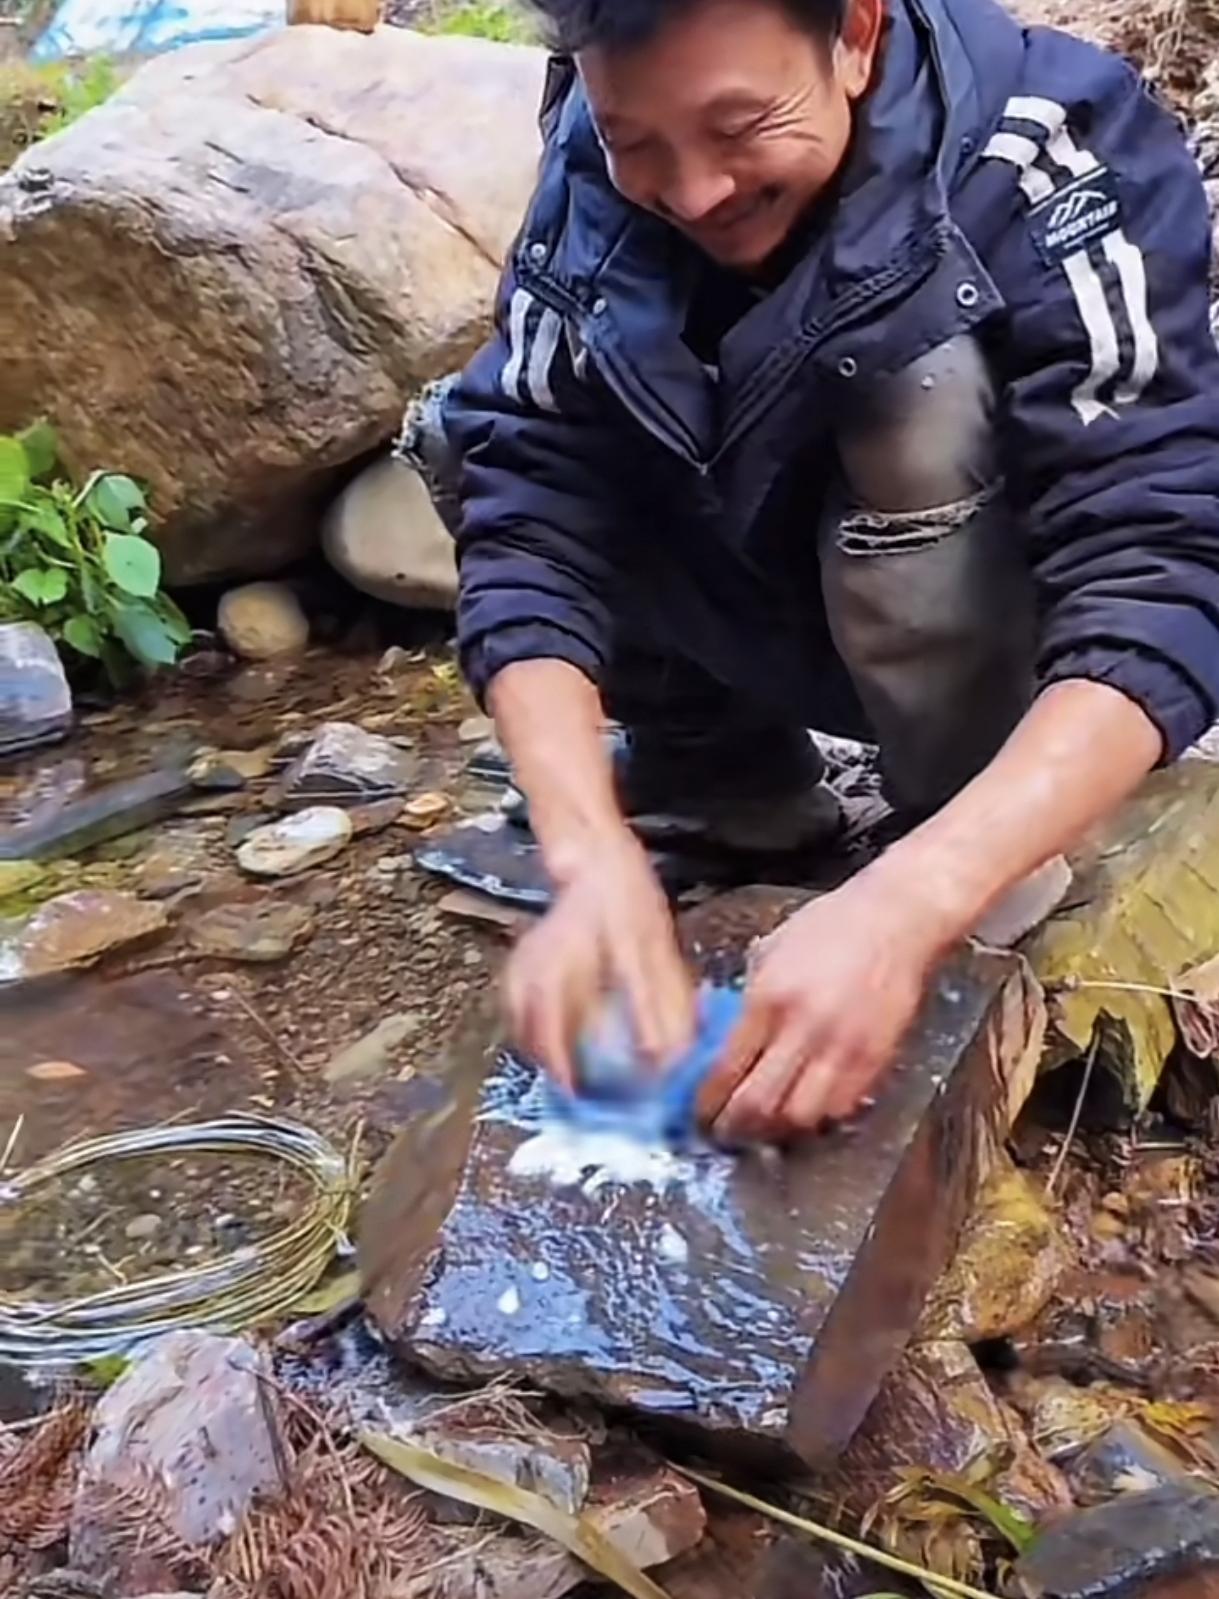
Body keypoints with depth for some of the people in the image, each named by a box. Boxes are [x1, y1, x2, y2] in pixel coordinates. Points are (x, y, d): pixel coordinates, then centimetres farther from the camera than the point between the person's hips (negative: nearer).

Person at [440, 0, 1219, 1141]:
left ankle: (966, 851, -13)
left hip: (1017, 637, -4)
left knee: (921, 388, -33)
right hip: (766, 612, 4)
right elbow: (526, 509, -24)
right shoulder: (596, 167, -18)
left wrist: (906, 905, -51)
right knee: (466, 432, -12)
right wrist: (595, 859, -39)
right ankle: (734, 770, 3)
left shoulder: (1051, 163, -29)